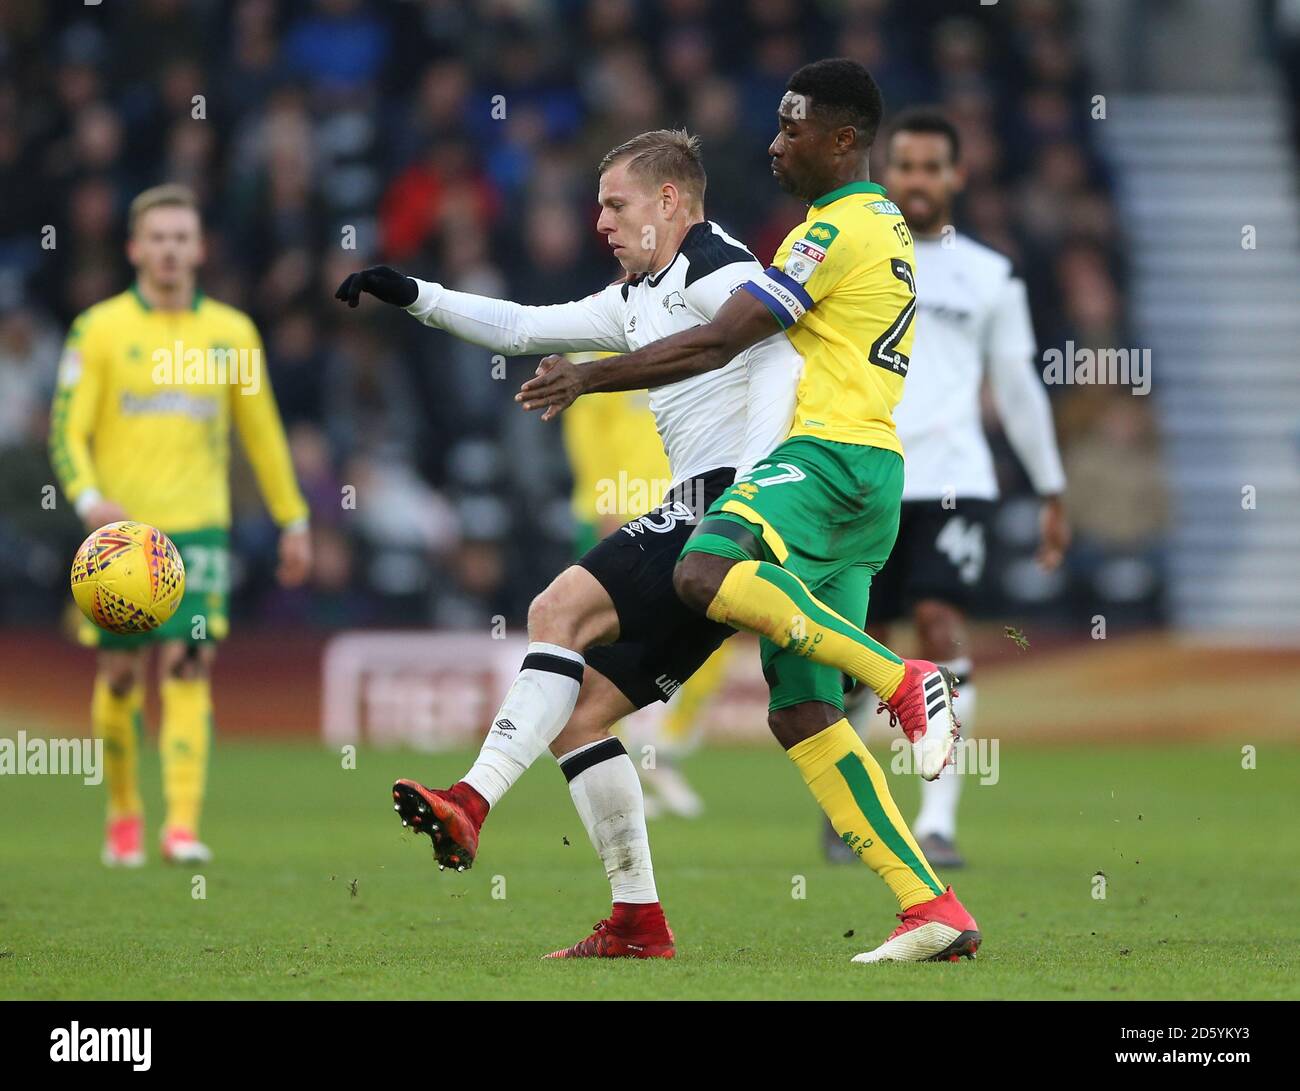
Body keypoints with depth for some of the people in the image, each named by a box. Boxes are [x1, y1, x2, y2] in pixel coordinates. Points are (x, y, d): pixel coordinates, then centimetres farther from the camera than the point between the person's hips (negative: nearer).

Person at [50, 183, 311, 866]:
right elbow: (67, 428, -4)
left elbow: (262, 433, 16)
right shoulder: (99, 330, 0)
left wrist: (293, 520, 16)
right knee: (120, 675, 2)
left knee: (188, 667, -13)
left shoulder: (230, 332, 8)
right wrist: (89, 499, -21)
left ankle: (183, 826, -18)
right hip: (121, 528, -1)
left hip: (198, 528, 1)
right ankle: (124, 815, 22)